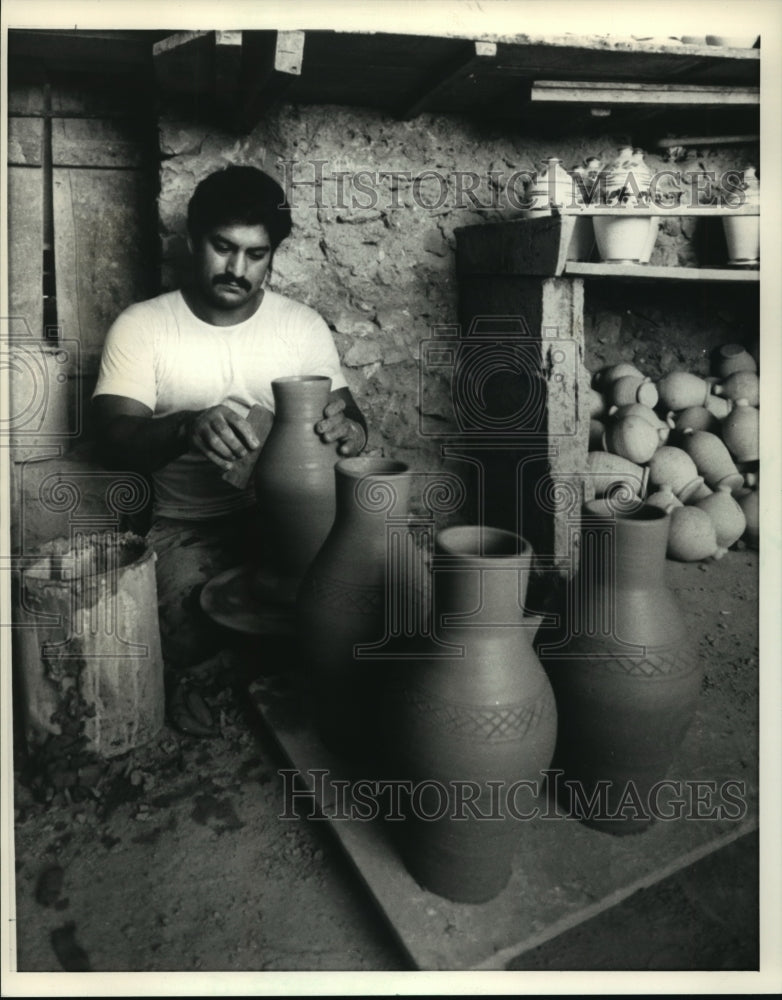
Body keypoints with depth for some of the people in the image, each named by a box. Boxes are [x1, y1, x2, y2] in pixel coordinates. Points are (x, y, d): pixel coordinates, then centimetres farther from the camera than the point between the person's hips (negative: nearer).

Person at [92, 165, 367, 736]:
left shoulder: (304, 325, 1)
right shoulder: (140, 328, -6)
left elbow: (347, 414, 1)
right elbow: (113, 441, -15)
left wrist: (348, 428, -26)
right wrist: (187, 428, -38)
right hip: (187, 526, -2)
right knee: (180, 609, -31)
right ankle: (182, 676, 8)